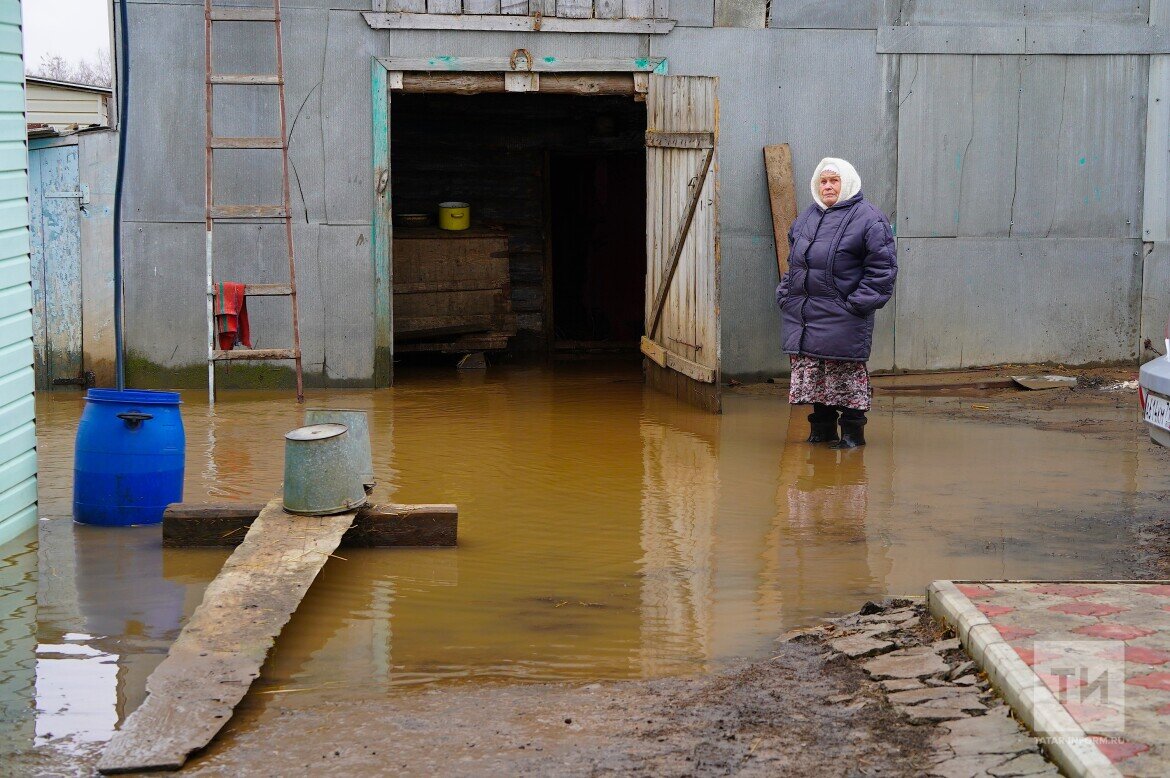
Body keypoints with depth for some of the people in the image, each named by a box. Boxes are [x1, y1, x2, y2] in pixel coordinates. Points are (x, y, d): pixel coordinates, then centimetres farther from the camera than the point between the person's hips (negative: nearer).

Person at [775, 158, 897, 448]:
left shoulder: (867, 218, -6)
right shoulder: (807, 217, 17)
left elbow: (882, 266, -10)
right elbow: (794, 261, 26)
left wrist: (859, 302, -15)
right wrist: (786, 293, 15)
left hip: (841, 316, -7)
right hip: (801, 313, 7)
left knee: (845, 374, -2)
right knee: (810, 372, 10)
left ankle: (852, 431, 8)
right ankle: (822, 429, 20)